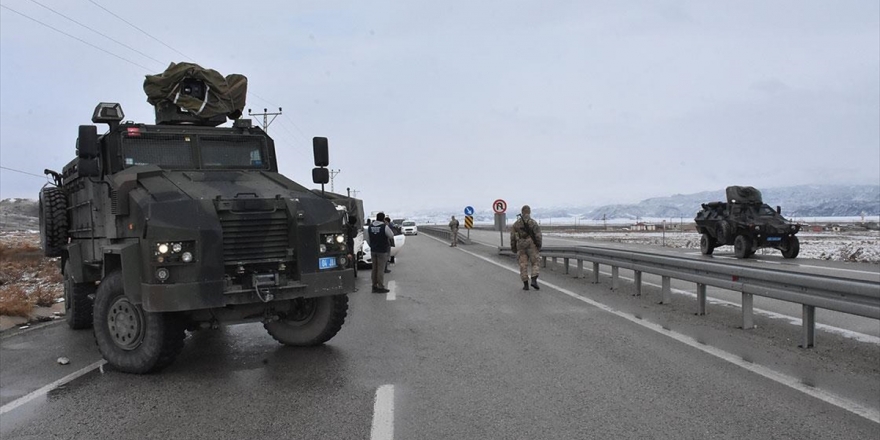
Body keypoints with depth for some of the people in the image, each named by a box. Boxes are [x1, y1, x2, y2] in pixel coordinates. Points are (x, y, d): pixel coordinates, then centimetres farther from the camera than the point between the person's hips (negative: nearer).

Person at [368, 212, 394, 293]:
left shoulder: (370, 226, 2)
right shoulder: (384, 227, -15)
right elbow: (391, 236, -5)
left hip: (373, 250, 6)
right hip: (382, 250, -6)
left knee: (374, 268, 12)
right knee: (381, 269, -2)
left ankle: (374, 286, 16)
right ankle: (380, 287, 1)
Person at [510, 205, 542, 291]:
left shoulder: (516, 223, 2)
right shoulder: (533, 222, -7)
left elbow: (513, 236, 2)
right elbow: (538, 235, -11)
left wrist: (513, 247, 10)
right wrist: (539, 246, 1)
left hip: (521, 246, 2)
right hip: (532, 245, -2)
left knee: (523, 265, 5)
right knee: (534, 264, 8)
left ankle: (525, 284, 4)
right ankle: (534, 281, -10)